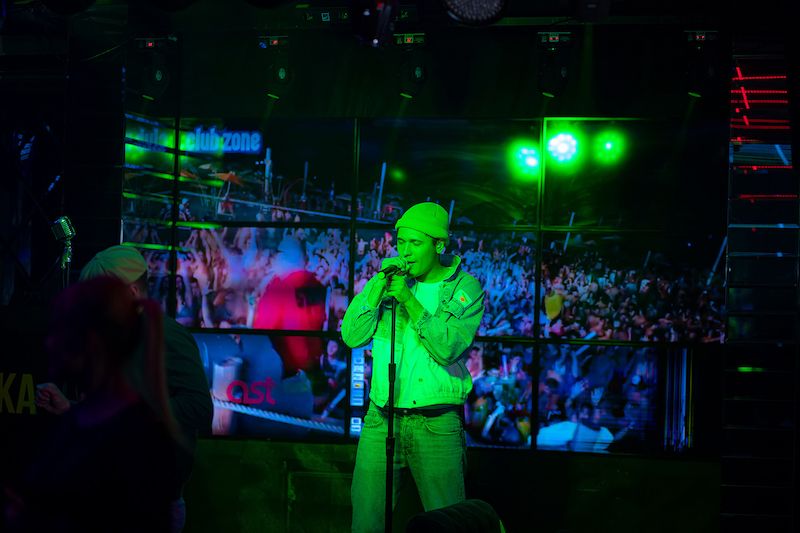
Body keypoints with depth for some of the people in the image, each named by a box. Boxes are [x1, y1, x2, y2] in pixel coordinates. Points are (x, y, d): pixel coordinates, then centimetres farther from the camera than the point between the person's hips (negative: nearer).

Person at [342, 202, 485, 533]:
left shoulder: (464, 289, -2)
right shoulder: (389, 279, 7)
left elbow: (448, 349, -15)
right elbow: (352, 336, -2)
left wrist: (409, 300, -20)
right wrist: (379, 285, -10)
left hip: (436, 426, -3)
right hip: (381, 420, 3)